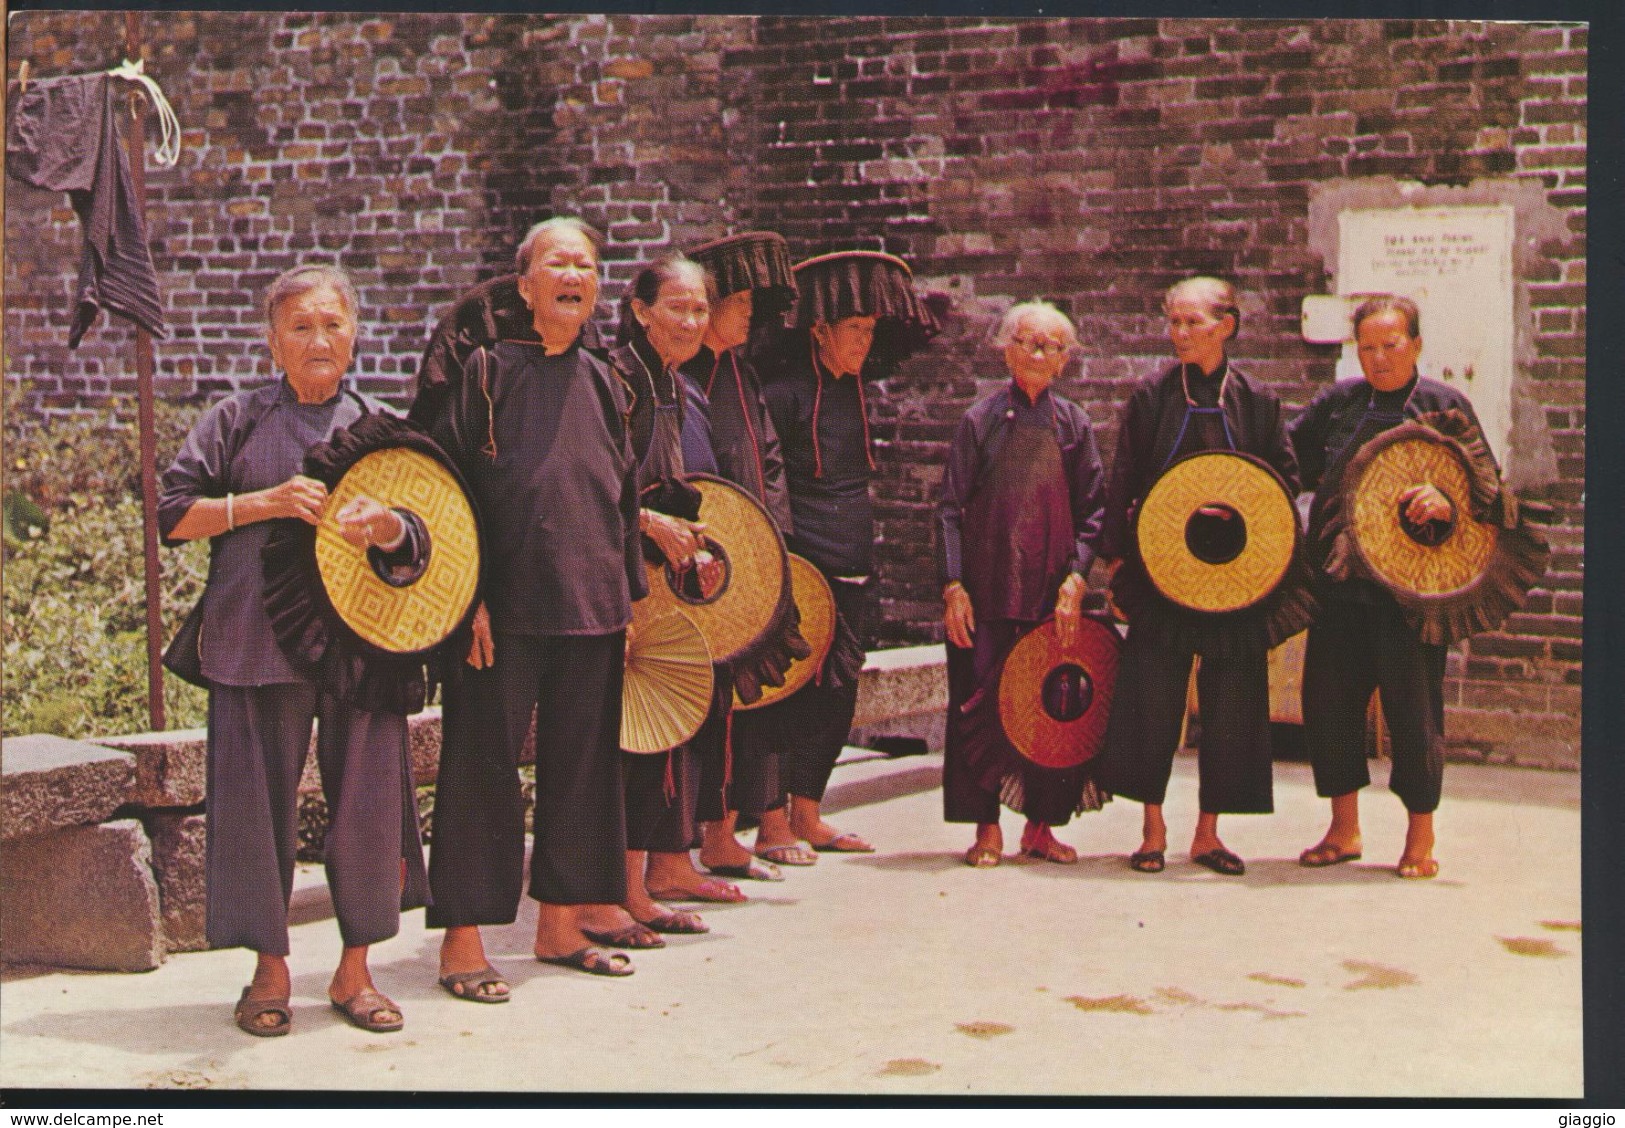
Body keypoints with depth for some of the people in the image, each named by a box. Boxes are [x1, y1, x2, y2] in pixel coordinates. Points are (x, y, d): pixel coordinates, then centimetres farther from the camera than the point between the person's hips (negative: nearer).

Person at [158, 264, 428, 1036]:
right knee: (261, 802, 1)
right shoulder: (237, 421, 7)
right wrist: (263, 502, -12)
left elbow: (423, 539, 7)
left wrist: (387, 527, -16)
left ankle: (355, 971, 16)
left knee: (367, 803, 1)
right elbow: (173, 514, 2)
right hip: (257, 643, -1)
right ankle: (270, 972, 15)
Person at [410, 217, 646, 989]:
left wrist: (632, 596, 12)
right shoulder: (482, 369, -3)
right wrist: (468, 596, -14)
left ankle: (560, 922, 22)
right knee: (482, 765, -2)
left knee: (582, 765, 10)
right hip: (503, 606, -6)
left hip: (591, 606, 6)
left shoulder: (602, 384, 14)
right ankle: (463, 937, 5)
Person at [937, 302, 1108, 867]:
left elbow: (1093, 510, 6)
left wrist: (1076, 579, -6)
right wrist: (952, 586, -9)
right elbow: (951, 507, 0)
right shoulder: (982, 418, 2)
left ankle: (1041, 826, 14)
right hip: (987, 589, -2)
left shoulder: (1072, 423, 7)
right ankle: (986, 828, 8)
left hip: (1053, 593, 2)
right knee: (980, 704, -1)